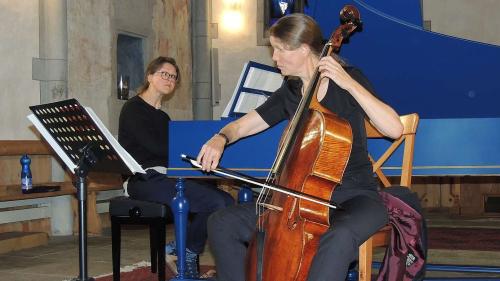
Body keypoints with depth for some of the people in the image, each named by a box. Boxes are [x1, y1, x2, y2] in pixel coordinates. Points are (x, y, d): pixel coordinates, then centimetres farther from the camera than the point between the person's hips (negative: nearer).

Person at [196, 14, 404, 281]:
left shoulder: (348, 78, -8)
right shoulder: (289, 92, 8)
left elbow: (395, 129, -20)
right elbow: (242, 125, 14)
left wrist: (349, 83, -25)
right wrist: (220, 138, -9)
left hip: (355, 196, -6)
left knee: (338, 238, -41)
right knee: (221, 224, -7)